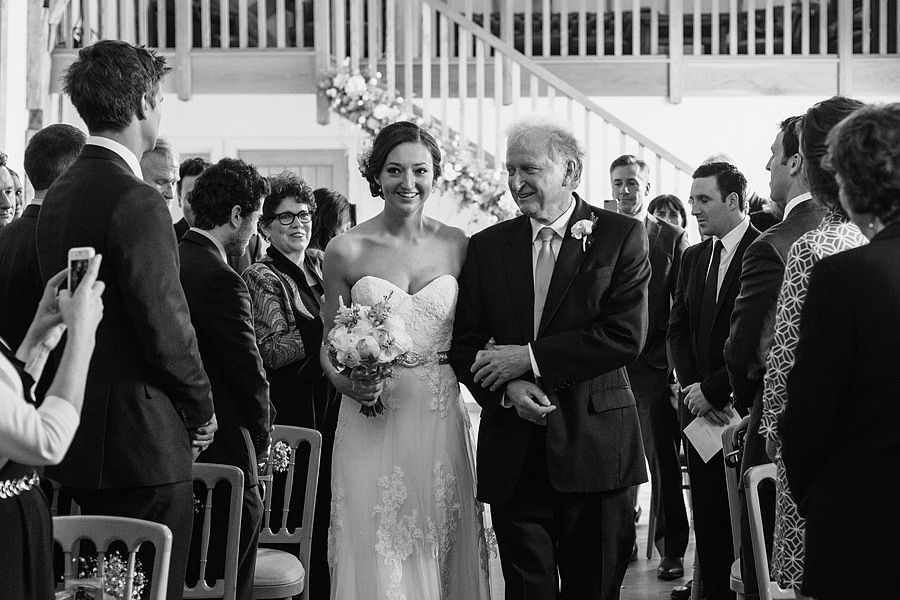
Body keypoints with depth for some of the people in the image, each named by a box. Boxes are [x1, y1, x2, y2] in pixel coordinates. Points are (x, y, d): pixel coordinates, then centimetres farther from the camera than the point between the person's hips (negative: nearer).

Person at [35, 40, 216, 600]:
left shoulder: (59, 193, 11)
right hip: (143, 442, -9)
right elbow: (167, 327, -19)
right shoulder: (137, 201, -17)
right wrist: (201, 409, -3)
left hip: (80, 442, 9)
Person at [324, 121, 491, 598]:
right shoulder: (346, 250, -1)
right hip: (372, 421, -2)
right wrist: (344, 381, -11)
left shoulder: (456, 246, 4)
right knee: (377, 556, -1)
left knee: (438, 553, 6)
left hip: (441, 419, 2)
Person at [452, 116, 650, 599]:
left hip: (594, 446, -2)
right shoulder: (487, 246, 9)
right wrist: (507, 388, -13)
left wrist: (529, 358, -14)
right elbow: (464, 344, 7)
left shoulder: (621, 236, -1)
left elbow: (626, 336, -12)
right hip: (514, 454, 3)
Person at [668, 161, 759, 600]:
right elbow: (677, 330, 14)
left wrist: (713, 389, -12)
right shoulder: (693, 258, 15)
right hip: (701, 405, 6)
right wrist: (693, 389, -2)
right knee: (708, 519, 6)